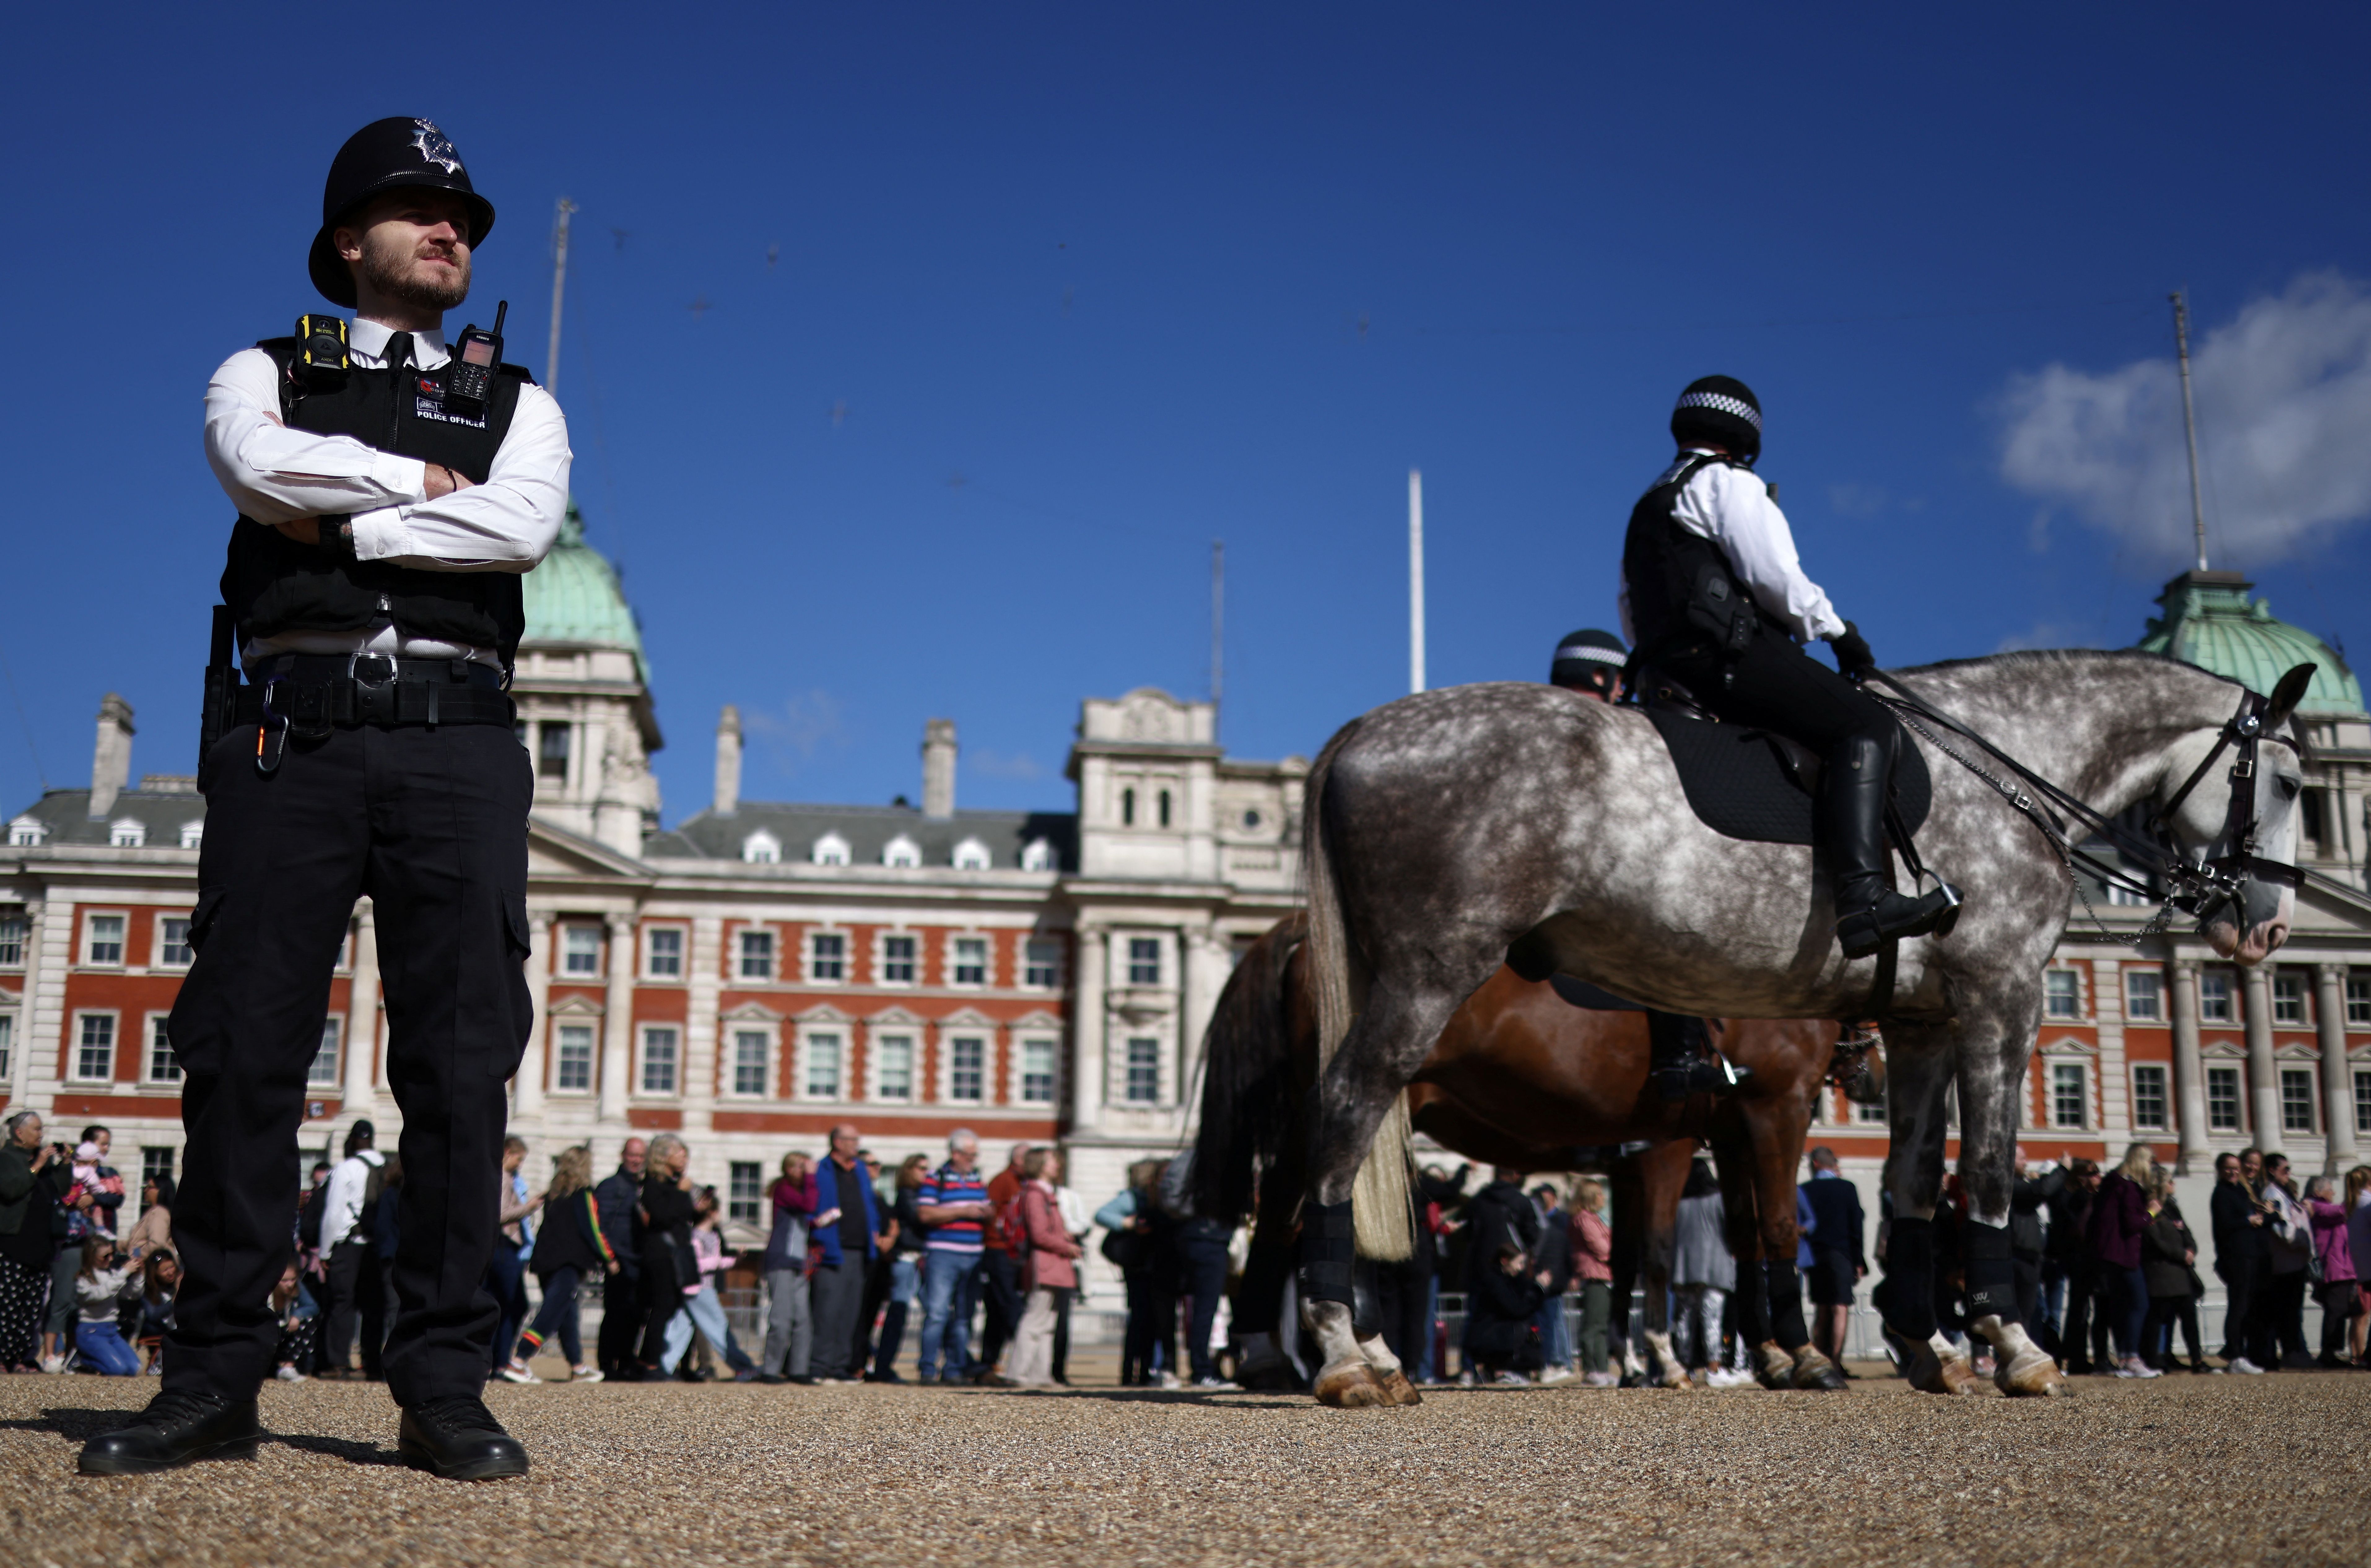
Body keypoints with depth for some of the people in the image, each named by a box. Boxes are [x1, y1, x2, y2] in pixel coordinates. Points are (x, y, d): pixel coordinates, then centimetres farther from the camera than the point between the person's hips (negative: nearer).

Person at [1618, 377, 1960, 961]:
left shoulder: (1650, 503, 28)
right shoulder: (1729, 482, 1)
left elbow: (1632, 619, 26)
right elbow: (1776, 577, -11)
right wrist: (1840, 631, 0)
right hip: (1730, 653, -10)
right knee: (1867, 726, -16)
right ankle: (1862, 901, -34)